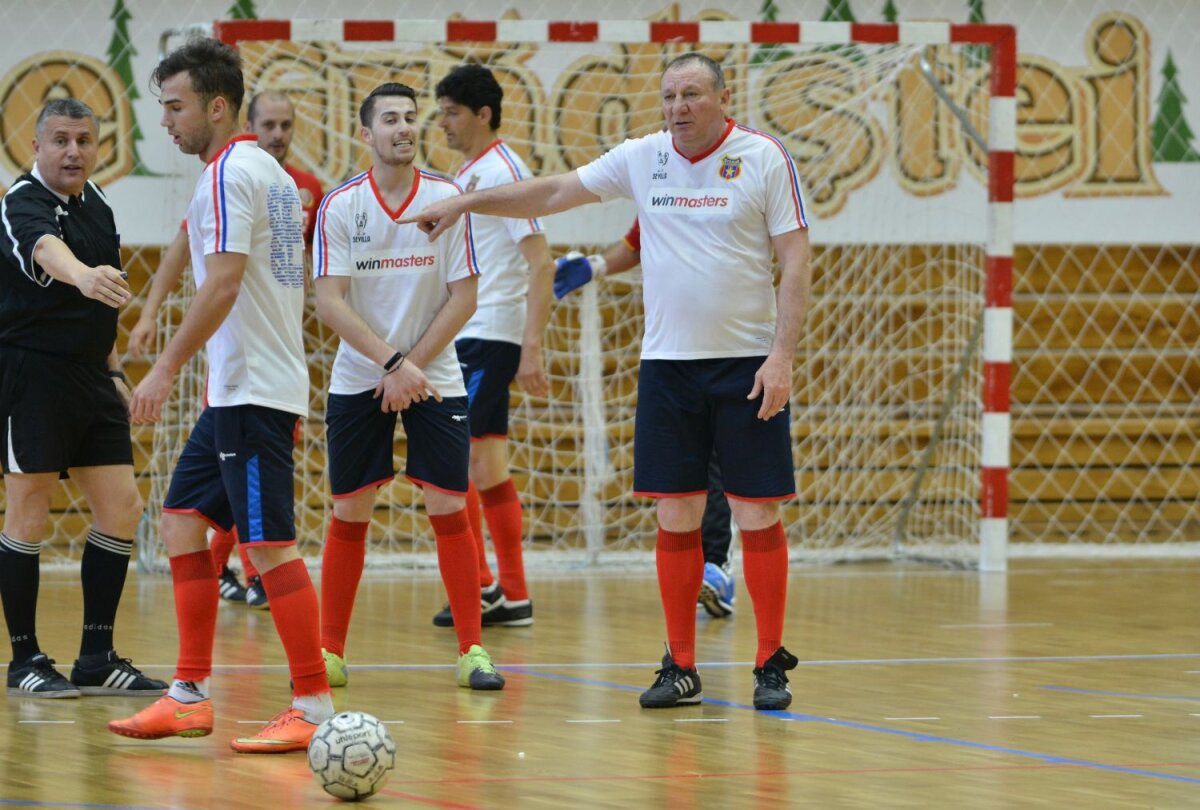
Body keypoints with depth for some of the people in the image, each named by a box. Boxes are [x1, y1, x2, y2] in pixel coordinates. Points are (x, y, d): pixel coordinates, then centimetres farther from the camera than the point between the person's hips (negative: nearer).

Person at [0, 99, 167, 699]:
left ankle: (97, 658, 12)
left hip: (89, 380, 8)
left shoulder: (96, 203, 11)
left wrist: (111, 369, 19)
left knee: (121, 510, 5)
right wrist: (81, 275, -61)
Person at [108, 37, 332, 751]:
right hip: (239, 391, 10)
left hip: (252, 392, -10)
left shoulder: (230, 172, -12)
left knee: (270, 543, -9)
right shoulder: (270, 172, 18)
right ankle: (191, 696, 12)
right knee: (182, 521, 11)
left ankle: (314, 706, -8)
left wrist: (167, 369, -17)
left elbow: (223, 284, -21)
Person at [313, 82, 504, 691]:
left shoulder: (446, 200, -3)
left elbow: (463, 298, -4)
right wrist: (392, 360, -18)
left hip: (434, 377, 0)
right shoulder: (339, 206, -4)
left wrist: (410, 367, -11)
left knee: (449, 508, -5)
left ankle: (472, 650, 1)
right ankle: (328, 650, 11)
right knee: (349, 512, 3)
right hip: (357, 382, 0)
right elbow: (329, 301, -9)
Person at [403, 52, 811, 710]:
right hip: (666, 362, 3)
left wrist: (782, 356, -12)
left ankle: (771, 667, 5)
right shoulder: (641, 158, 6)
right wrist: (466, 203, 6)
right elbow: (552, 193, 13)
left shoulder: (764, 160, -4)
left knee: (758, 515, -3)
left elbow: (795, 262, -5)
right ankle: (680, 668, 10)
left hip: (746, 363, -3)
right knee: (675, 519, 3)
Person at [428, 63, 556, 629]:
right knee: (486, 466, 8)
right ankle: (512, 597, 10)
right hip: (465, 336, 9)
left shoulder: (504, 171, -12)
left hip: (490, 337, -9)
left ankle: (479, 584, -7)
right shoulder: (467, 174, 16)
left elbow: (541, 264, -17)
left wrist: (532, 348, -23)